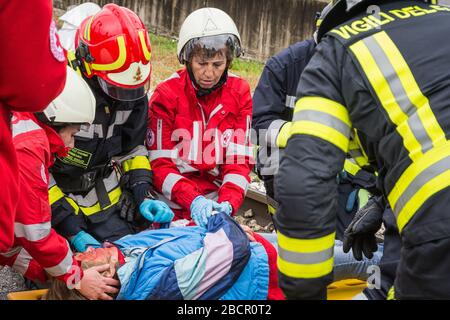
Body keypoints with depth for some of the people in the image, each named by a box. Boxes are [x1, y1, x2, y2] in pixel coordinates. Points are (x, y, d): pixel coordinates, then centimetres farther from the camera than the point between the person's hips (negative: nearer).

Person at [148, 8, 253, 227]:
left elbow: (239, 159, -3)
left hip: (216, 200, 2)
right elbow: (160, 164, -9)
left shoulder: (240, 93, 0)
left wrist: (227, 203, -20)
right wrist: (193, 200, -24)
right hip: (174, 205, -2)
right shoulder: (166, 94, -6)